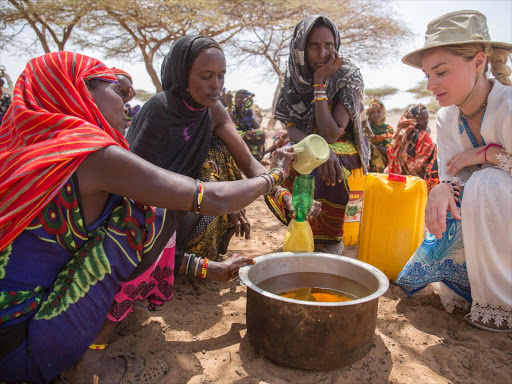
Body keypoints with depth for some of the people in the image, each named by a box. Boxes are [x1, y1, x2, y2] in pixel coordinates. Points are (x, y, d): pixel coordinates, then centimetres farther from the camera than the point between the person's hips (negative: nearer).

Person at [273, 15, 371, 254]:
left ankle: (329, 243, -13)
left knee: (328, 174, -37)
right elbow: (292, 129, -12)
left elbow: (330, 135, -26)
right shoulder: (295, 78, -5)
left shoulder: (349, 78, -17)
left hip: (343, 148, -3)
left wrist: (320, 82, -27)